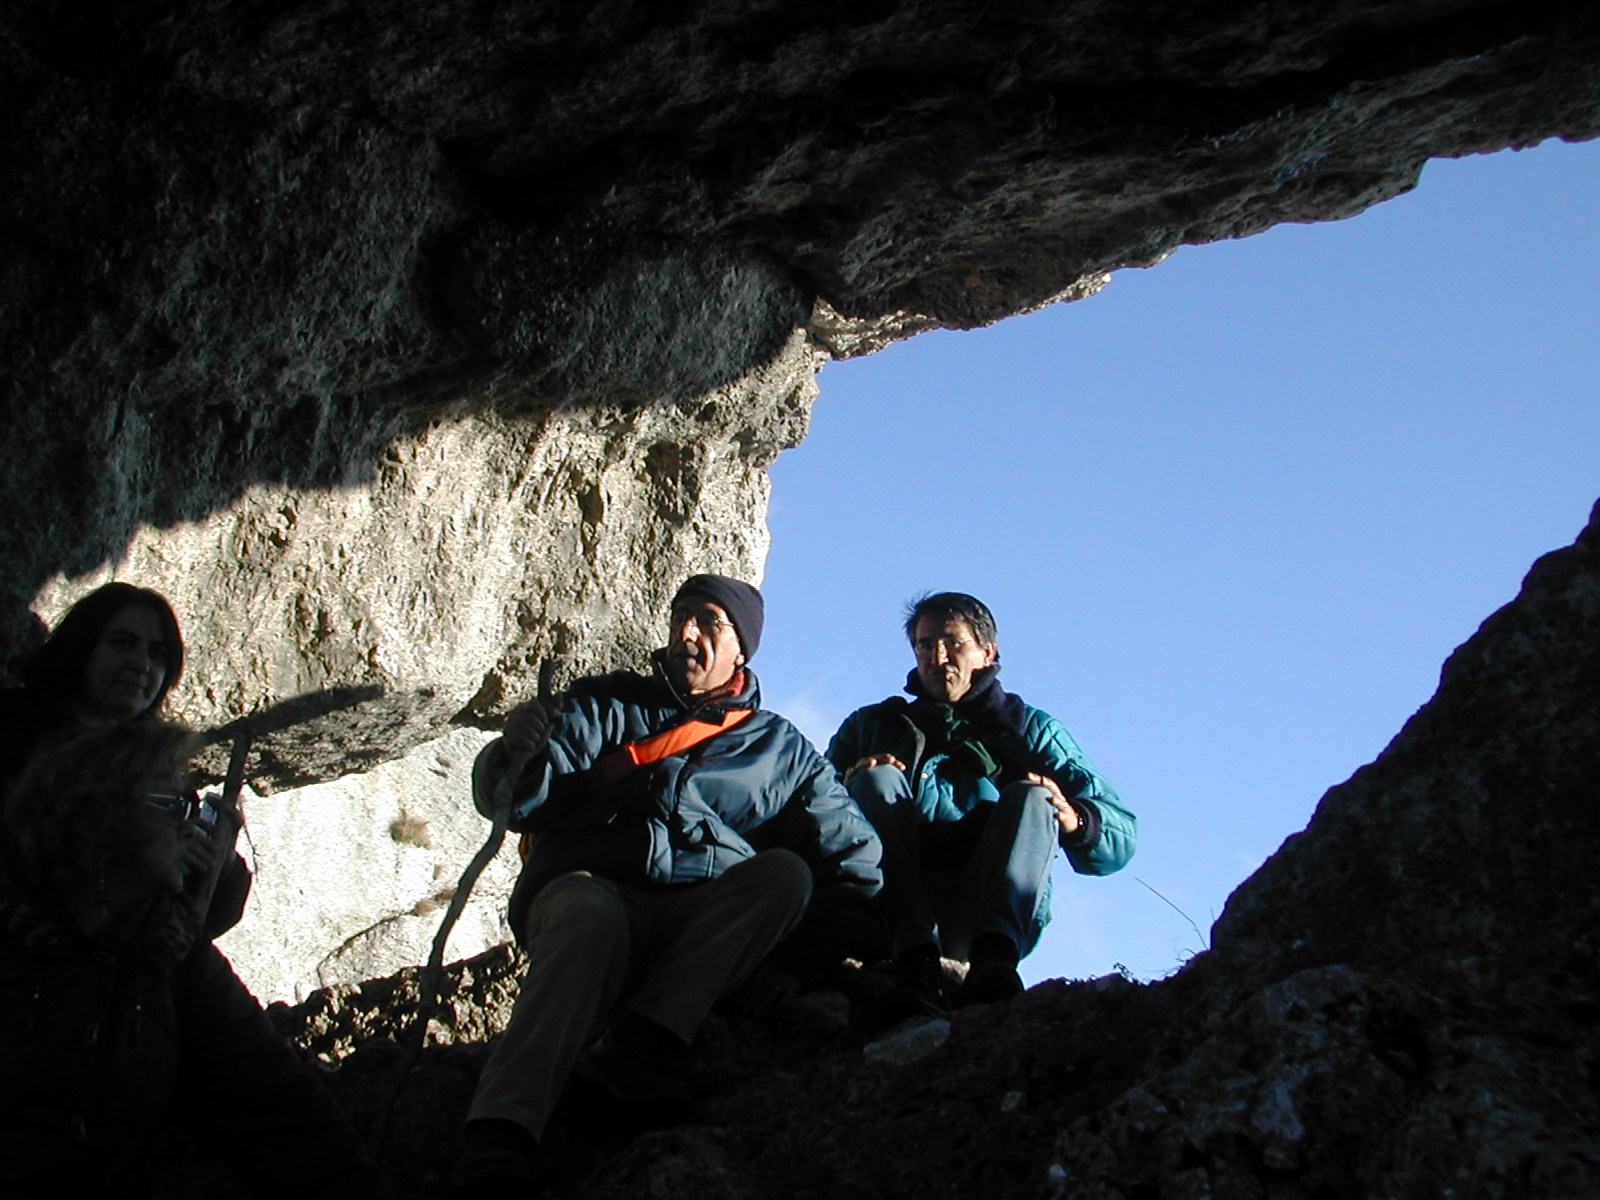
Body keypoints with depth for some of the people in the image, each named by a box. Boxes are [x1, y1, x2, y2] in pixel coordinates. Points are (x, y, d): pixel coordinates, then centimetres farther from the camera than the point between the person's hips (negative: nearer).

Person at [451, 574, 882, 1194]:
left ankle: (640, 1044, -40)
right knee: (589, 918, -38)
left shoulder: (781, 749, 22)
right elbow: (521, 803, 6)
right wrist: (518, 754, -17)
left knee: (786, 870, -27)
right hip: (588, 884, -2)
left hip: (704, 927, 2)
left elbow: (852, 855, 15)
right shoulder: (606, 705, 18)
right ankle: (497, 1138, -58)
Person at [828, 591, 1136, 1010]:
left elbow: (1120, 838, 10)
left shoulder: (1032, 729, 24)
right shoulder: (871, 725, 27)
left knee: (1031, 795, -21)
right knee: (877, 778, -19)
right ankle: (915, 955, -43)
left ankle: (994, 954, -49)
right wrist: (851, 786, -11)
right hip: (893, 909, 1)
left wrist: (1073, 820, -14)